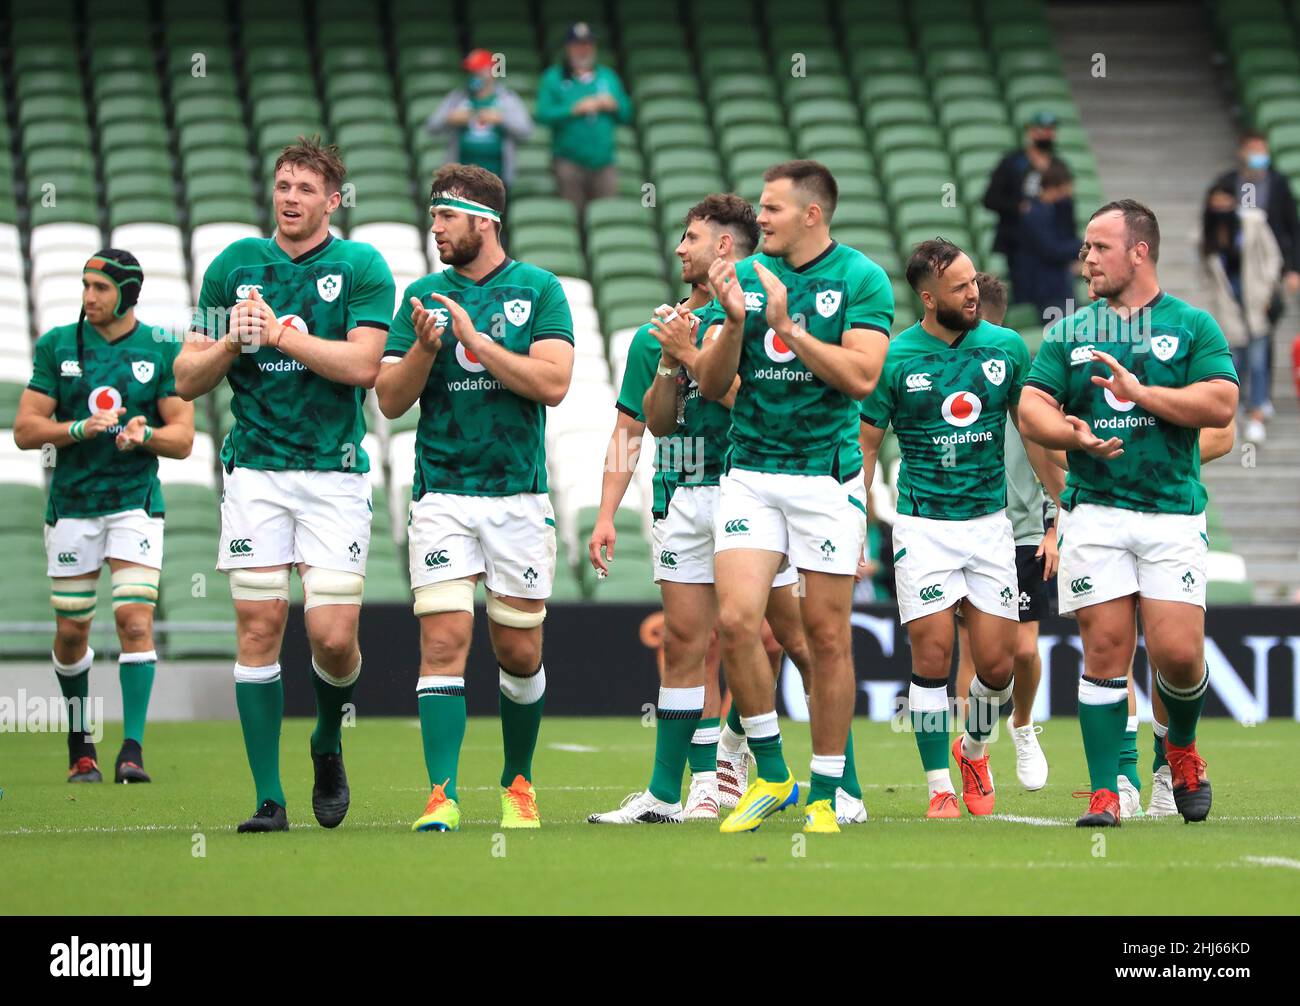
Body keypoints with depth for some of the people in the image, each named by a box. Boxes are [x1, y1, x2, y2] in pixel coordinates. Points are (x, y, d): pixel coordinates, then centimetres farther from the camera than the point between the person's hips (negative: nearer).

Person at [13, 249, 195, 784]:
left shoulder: (162, 352, 1)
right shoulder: (57, 346, 2)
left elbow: (182, 438, 1)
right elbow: (25, 430, -1)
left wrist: (145, 434, -21)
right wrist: (80, 428, -18)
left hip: (136, 502, -1)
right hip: (71, 503, 2)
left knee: (135, 622, -15)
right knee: (71, 633, 6)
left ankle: (132, 749, -17)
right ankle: (80, 744, 25)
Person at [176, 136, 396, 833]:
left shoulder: (361, 267, 1)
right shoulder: (234, 265, 8)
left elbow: (362, 364, -12)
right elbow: (188, 379, 9)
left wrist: (281, 333, -16)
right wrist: (231, 342, -10)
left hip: (335, 471, -2)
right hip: (255, 468, 2)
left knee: (333, 636, -9)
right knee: (258, 626, -5)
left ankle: (328, 748, 23)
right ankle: (268, 797, -1)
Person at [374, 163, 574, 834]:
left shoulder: (538, 289, 2)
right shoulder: (423, 296, 8)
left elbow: (552, 383, -10)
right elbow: (390, 399, 5)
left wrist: (475, 339, -13)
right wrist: (426, 346, -12)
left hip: (519, 495, -1)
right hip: (442, 495, 1)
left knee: (519, 652, 5)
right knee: (443, 641, -11)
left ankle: (518, 784, 25)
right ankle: (443, 797, -15)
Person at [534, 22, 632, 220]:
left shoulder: (608, 76, 18)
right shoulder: (554, 78, 7)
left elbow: (626, 115, 18)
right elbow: (543, 114, -6)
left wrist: (613, 106, -2)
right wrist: (575, 110, -13)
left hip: (604, 161, 3)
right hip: (569, 161, -3)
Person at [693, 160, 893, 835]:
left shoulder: (861, 279, -3)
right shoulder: (744, 276, 7)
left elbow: (861, 376, -14)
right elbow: (711, 385, 4)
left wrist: (789, 326, -17)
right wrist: (733, 322, -14)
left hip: (827, 473, -2)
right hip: (750, 472, 3)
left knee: (827, 635, 1)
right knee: (735, 620, -13)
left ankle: (824, 795, 11)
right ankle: (770, 774, 4)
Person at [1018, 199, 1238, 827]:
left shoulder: (1193, 326, 6)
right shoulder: (1069, 333, 13)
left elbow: (1221, 403, -6)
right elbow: (1031, 409, 7)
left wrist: (1140, 392, -13)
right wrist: (1072, 434, -14)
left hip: (1173, 511, -2)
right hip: (1095, 510, 2)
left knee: (1178, 652, -8)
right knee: (1105, 651, -5)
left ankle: (1182, 747, 22)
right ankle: (1105, 793, -2)